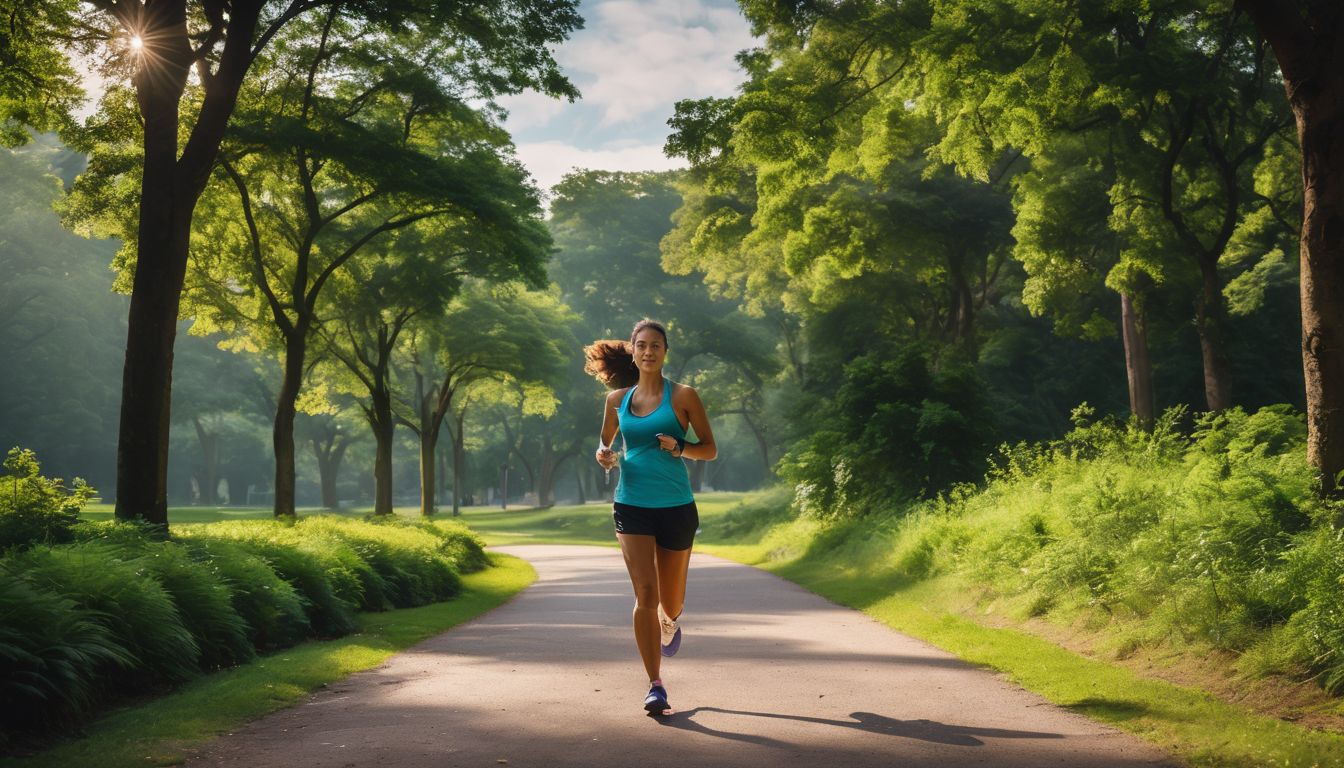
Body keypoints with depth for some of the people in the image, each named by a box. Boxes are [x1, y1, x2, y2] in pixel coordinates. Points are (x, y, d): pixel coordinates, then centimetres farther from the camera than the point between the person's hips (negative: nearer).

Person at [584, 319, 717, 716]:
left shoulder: (683, 396, 0)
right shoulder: (618, 399, 8)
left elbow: (710, 449, 2)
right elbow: (605, 442, 23)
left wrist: (679, 447, -17)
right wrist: (603, 455, -1)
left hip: (676, 507, -1)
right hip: (632, 506, 1)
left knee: (670, 602, 12)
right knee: (645, 594, -14)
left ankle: (670, 622, 50)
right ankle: (656, 687, -9)